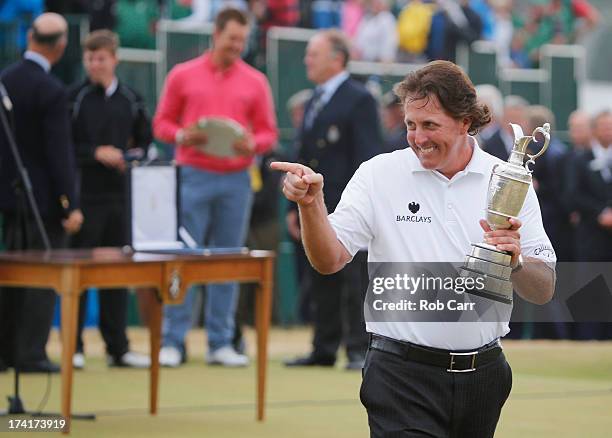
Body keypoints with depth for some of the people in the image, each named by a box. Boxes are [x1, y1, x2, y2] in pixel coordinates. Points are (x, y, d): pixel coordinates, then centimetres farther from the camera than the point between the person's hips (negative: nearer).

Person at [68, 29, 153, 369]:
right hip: (84, 196, -4)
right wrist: (95, 153, -15)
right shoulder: (73, 98, -2)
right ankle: (73, 347, 6)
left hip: (119, 197, 4)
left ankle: (118, 348, 13)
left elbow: (144, 141, 20)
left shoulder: (130, 100, 10)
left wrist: (134, 156, -1)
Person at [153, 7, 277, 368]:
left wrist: (253, 144, -13)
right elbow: (162, 122, 8)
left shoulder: (255, 82, 8)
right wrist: (181, 136, -13)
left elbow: (269, 132, 9)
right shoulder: (183, 76, 5)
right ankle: (173, 341, 0)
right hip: (193, 176, -2)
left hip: (236, 179, 2)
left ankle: (221, 343, 9)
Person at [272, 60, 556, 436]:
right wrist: (311, 204, -23)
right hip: (404, 376, -2)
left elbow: (544, 291, 2)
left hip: (483, 374, 3)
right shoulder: (378, 175, -1)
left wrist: (516, 261, -19)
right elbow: (329, 261, -7)